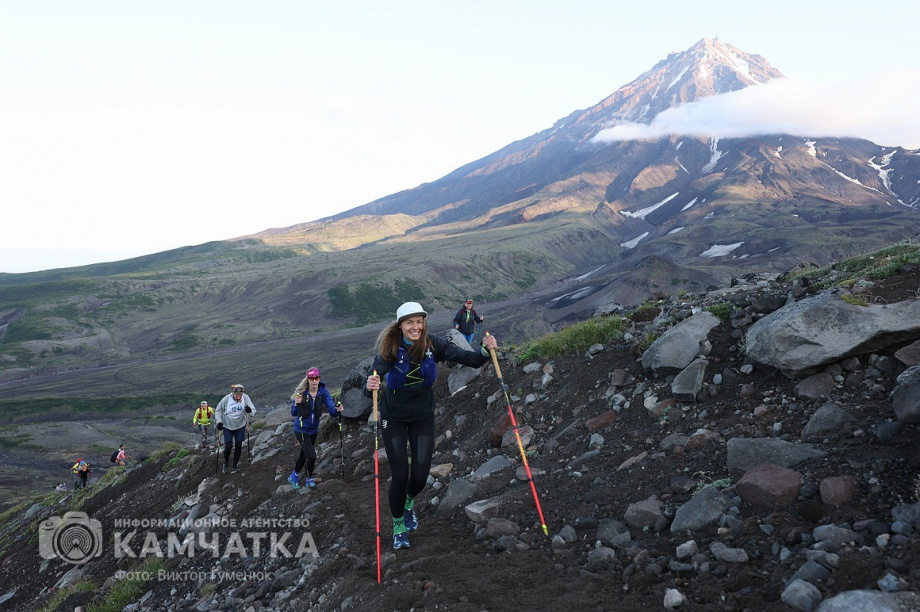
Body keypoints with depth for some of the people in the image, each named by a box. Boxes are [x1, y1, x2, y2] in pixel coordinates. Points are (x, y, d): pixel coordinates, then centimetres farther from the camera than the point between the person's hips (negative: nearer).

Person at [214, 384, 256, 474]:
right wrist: (219, 421, -16)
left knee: (238, 446, 5)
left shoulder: (245, 398, -18)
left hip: (240, 426, 2)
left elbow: (253, 410, -15)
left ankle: (235, 465, 24)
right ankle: (226, 464, 21)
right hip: (227, 426, -2)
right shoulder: (226, 399, -20)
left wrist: (250, 410, -38)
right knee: (228, 446, -5)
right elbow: (218, 410, -6)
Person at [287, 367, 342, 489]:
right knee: (312, 455, -13)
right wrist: (296, 404, -37)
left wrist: (338, 411, -41)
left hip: (314, 429, 4)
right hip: (301, 429, -4)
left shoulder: (323, 392, -13)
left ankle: (294, 476, 46)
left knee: (304, 454, 21)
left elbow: (331, 409, -19)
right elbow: (294, 414, -17)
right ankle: (309, 478, 15)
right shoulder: (301, 392, -20)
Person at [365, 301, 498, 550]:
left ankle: (409, 502, 38)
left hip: (423, 415, 2)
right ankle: (399, 525, 24)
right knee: (400, 475, -2)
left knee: (421, 475, 0)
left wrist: (485, 352, -44)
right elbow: (377, 372, -36)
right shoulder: (391, 349, -21)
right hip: (394, 417, -2)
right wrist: (370, 385, -59)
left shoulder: (433, 344, -16)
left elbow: (466, 358, -23)